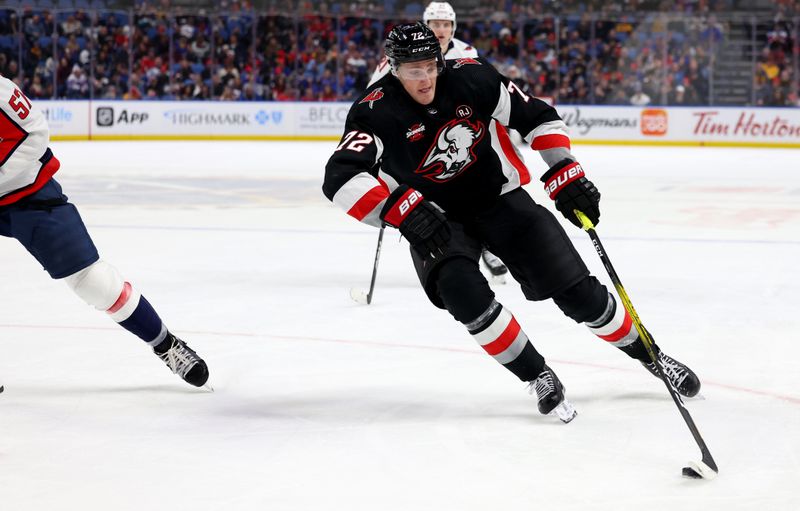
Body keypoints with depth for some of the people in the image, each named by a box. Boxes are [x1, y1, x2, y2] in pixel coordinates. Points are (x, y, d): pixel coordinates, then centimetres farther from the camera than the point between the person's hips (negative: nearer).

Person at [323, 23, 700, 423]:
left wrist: (566, 175, -13)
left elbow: (538, 118, -4)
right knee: (462, 291, -30)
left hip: (500, 198, 1)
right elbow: (340, 177, -36)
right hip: (433, 219, -1)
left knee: (576, 291, -5)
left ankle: (649, 356, 18)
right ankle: (538, 378, -12)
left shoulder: (471, 78, -15)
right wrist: (400, 210, -47)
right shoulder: (377, 112, -22)